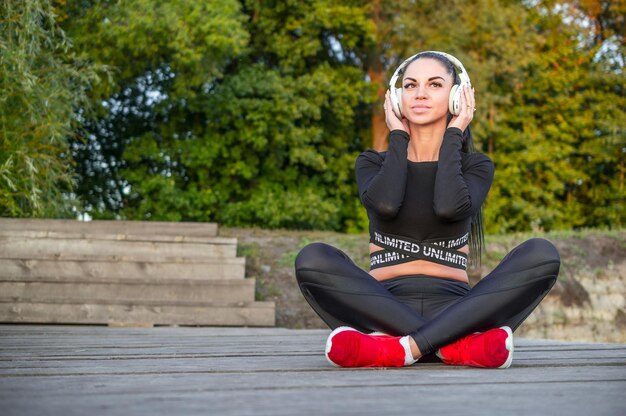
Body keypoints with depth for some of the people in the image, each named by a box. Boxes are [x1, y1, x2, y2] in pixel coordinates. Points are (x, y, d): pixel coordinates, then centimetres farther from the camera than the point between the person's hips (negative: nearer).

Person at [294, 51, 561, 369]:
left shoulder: (475, 165, 13)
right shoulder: (374, 163, 14)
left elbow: (450, 207, -12)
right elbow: (385, 204, -12)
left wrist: (452, 136, 1)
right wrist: (398, 137, 3)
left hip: (452, 308, 1)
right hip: (385, 305, 0)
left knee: (542, 254, -24)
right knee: (313, 259, -28)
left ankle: (396, 347, -35)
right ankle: (457, 346, -33)